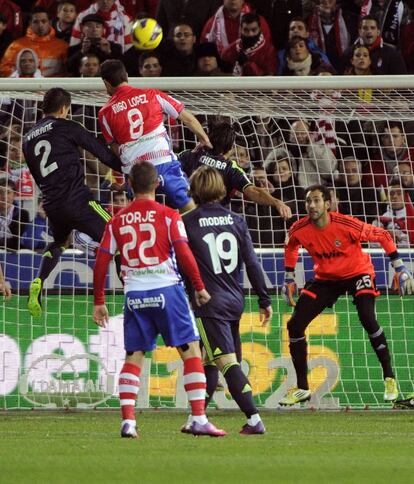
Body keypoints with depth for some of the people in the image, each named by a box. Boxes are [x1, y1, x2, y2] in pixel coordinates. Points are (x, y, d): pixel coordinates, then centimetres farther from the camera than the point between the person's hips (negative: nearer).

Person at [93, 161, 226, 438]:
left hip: (134, 295, 3)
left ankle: (128, 421, -1)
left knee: (134, 357, 10)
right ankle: (199, 419, -6)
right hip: (166, 290, -3)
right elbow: (184, 253, -10)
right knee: (191, 351, 2)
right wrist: (200, 287, 0)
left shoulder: (118, 221, 9)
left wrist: (99, 302, 15)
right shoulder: (168, 215, -1)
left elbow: (101, 263, 7)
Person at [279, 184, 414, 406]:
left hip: (358, 273, -4)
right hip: (325, 278, 4)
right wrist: (289, 278, 9)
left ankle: (389, 378, -10)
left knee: (368, 319, -28)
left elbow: (382, 236, -15)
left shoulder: (347, 225, -28)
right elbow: (291, 246, 10)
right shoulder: (299, 230, -16)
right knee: (295, 325, -6)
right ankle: (302, 389, 7)